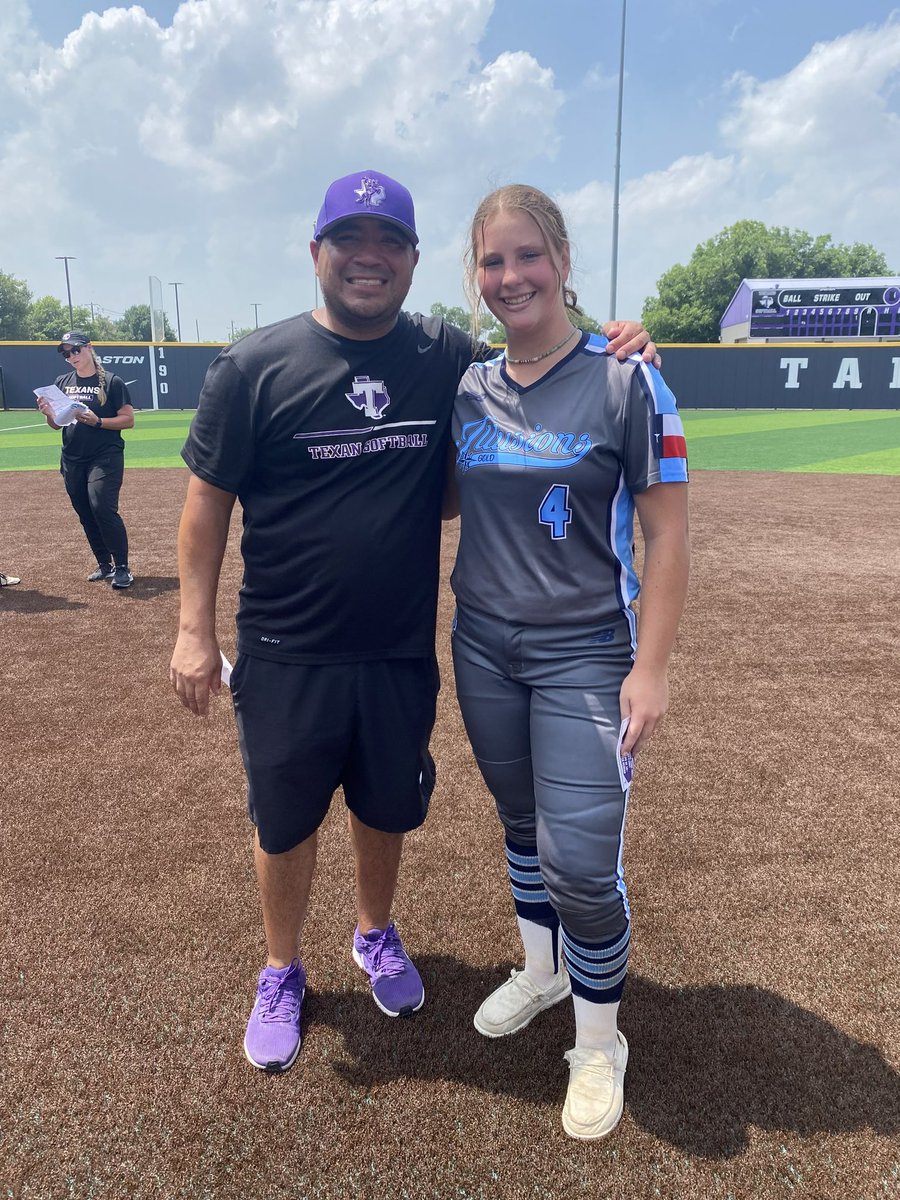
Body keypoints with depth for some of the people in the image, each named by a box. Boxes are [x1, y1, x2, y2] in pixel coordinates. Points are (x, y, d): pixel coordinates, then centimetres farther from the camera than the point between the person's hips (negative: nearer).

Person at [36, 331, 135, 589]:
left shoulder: (112, 382, -4)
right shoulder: (62, 382, 11)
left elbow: (128, 420, -6)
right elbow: (56, 424, 15)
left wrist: (97, 421, -20)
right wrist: (48, 413, -8)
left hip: (105, 458, -6)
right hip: (72, 460, 6)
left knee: (103, 509, -17)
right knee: (85, 515, 8)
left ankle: (122, 568, -9)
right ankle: (104, 565, 20)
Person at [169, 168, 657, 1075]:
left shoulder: (449, 359, 0)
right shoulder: (254, 366, -7)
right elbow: (208, 497, -3)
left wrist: (610, 357, -7)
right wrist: (195, 628, -6)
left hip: (402, 653, 2)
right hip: (284, 657, -2)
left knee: (387, 808, 20)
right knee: (284, 820, 13)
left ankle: (376, 938, 48)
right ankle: (281, 974, 39)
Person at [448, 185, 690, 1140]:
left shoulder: (624, 381, -9)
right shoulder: (467, 391, 5)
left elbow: (665, 535, -9)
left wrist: (649, 668, -14)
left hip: (585, 655, -4)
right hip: (483, 647, 5)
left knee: (580, 859, -5)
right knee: (522, 824, 19)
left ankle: (599, 1040, 23)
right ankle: (541, 970, 45)